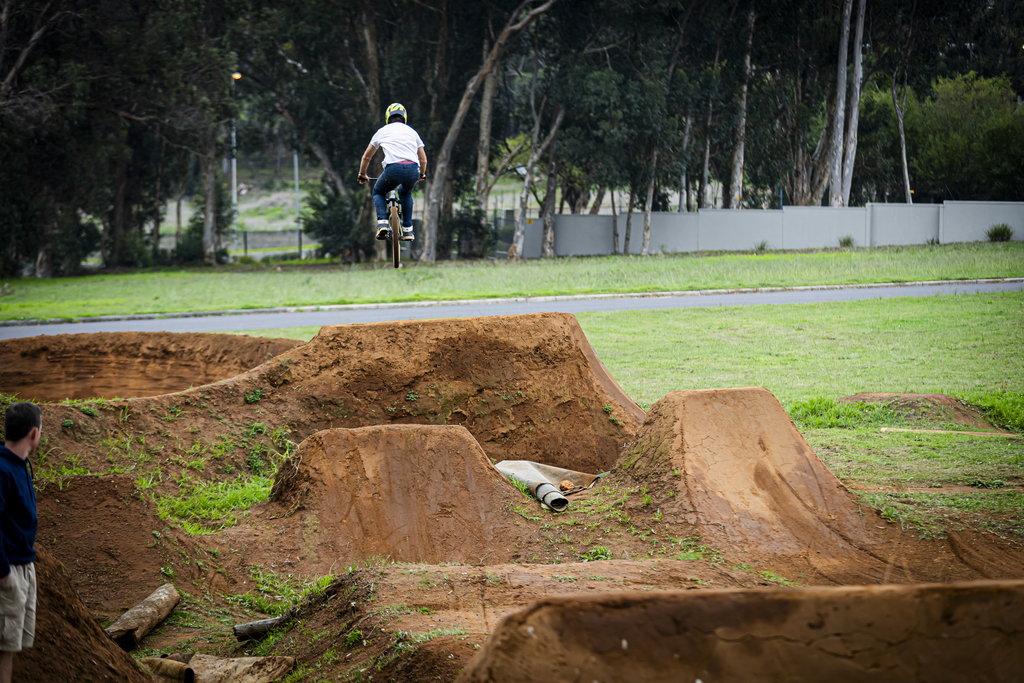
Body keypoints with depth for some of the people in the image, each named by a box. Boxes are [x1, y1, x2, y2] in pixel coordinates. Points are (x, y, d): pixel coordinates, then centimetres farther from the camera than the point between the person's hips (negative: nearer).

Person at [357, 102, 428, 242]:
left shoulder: (382, 131, 23)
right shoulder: (412, 132, 26)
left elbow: (366, 157, 32)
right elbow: (423, 160, 31)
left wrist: (362, 175, 50)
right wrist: (422, 175, 52)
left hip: (393, 169, -2)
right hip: (412, 170, 2)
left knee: (378, 193, 27)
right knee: (406, 194, 35)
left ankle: (382, 223, 3)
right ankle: (407, 230, 26)